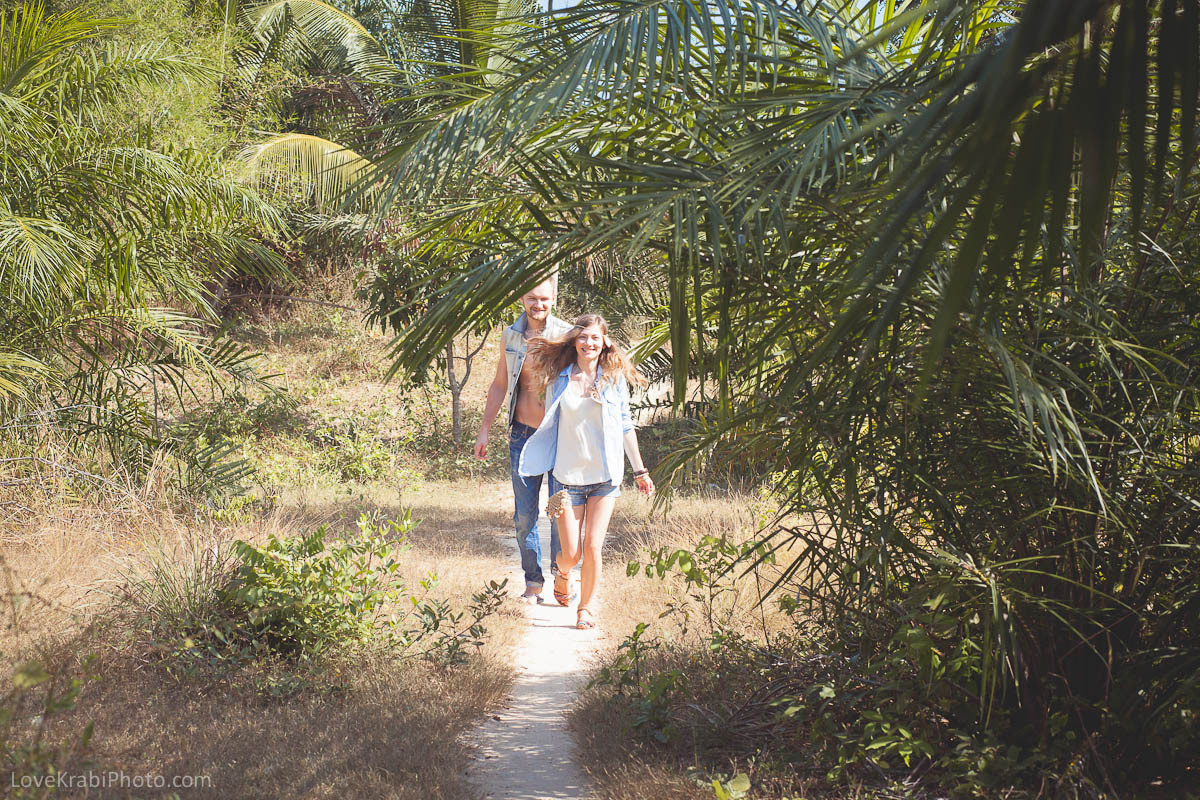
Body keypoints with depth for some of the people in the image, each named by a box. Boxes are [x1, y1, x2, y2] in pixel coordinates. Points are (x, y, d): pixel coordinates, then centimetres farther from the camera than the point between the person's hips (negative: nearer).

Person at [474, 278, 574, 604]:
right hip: (523, 434, 3)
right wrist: (485, 429, 13)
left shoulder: (566, 335, -5)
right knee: (524, 515, 5)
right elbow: (499, 385, 15)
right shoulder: (512, 335, 5)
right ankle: (533, 581, 17)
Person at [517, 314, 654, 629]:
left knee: (592, 548, -5)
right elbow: (549, 424, 12)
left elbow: (626, 426, 8)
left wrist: (640, 471, 10)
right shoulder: (559, 379, 1)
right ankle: (563, 572, 37)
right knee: (571, 554, 0)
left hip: (605, 476, 0)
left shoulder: (615, 378, 0)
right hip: (568, 475, 0)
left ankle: (587, 607, 17)